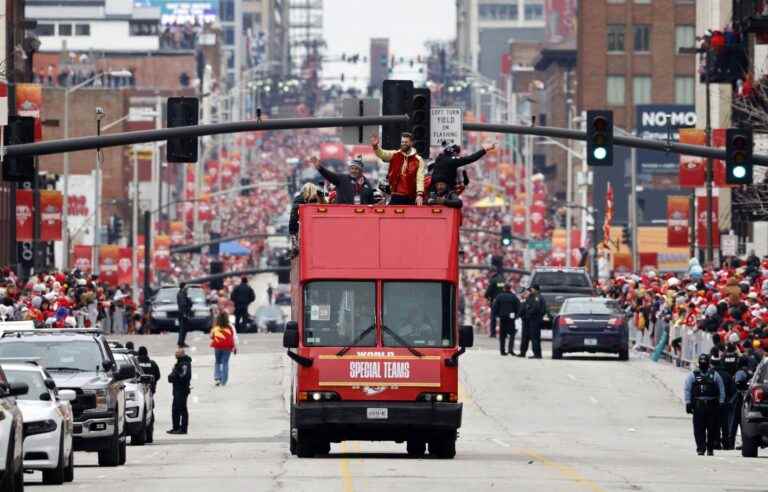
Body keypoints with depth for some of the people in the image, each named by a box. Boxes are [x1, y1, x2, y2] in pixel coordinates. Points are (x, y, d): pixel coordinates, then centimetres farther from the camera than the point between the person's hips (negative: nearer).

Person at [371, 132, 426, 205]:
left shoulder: (418, 160, 0)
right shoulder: (394, 155, 8)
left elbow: (420, 179, -7)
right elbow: (382, 154, -9)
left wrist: (420, 194, -20)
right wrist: (375, 146, -31)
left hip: (409, 198, -2)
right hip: (395, 196, 2)